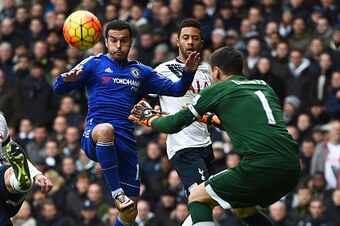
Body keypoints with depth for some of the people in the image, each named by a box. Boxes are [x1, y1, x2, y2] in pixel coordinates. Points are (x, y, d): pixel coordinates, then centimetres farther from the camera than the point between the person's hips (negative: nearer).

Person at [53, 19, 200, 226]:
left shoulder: (141, 72, 19)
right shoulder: (94, 64, 9)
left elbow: (176, 90, 16)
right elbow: (59, 89, 2)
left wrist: (189, 72, -4)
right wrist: (67, 79, -22)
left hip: (126, 141, 4)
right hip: (94, 137, -4)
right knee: (105, 129, -43)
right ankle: (117, 192, -37)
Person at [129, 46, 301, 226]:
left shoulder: (216, 90, 7)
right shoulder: (264, 87, 23)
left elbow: (174, 125, 14)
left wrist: (149, 118, 34)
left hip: (261, 167, -7)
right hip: (291, 169, 7)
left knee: (197, 198, 9)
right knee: (244, 210, 31)